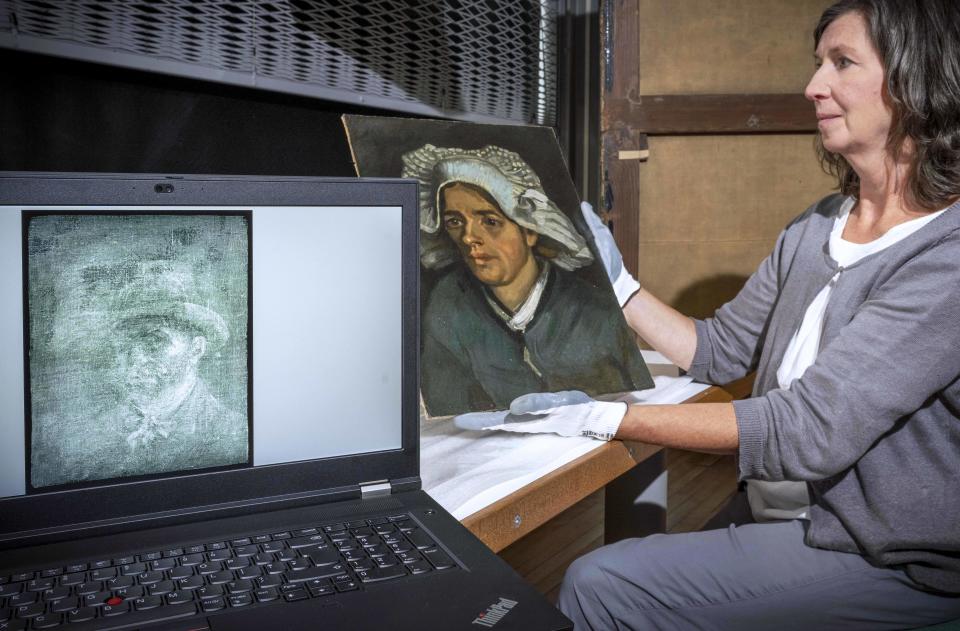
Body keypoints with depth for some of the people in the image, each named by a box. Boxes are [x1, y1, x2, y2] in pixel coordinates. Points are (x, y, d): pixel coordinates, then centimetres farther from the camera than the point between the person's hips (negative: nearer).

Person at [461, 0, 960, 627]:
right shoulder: (814, 229, 6)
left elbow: (807, 431, -27)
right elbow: (718, 351, 13)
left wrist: (604, 416, -29)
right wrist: (613, 280, 6)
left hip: (888, 564, -6)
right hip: (795, 516, 7)